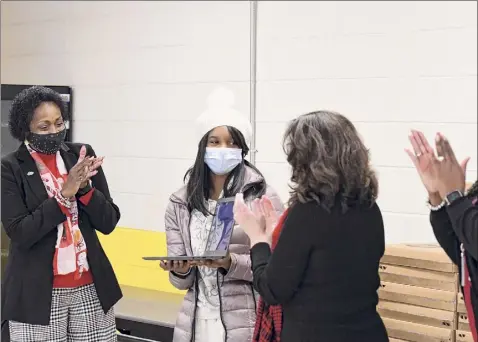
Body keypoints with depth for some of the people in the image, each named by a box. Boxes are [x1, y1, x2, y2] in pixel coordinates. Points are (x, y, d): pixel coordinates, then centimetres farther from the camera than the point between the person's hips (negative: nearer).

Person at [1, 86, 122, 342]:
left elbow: (108, 222, 2)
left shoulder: (82, 155, 4)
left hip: (91, 288, 3)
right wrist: (65, 194, -18)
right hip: (37, 295, -3)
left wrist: (84, 187, -14)